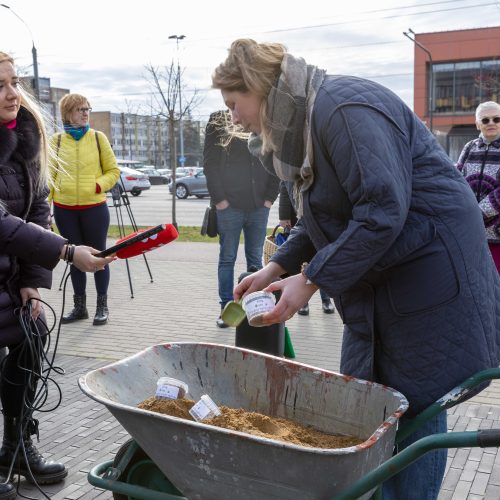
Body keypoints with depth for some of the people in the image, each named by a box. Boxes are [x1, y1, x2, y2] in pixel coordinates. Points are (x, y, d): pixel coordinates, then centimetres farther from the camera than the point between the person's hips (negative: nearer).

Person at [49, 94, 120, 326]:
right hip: (64, 209, 2)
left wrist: (98, 186, -12)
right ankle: (80, 306, 21)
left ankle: (102, 306, 17)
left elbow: (113, 170, 5)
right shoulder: (56, 140, 4)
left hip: (94, 207, -1)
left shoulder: (98, 138, 1)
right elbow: (50, 176, 5)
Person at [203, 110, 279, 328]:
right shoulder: (218, 122, 1)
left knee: (255, 260, 8)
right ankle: (226, 308, 12)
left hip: (259, 206, 3)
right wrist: (219, 198, -9)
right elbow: (210, 163, -3)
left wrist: (270, 196, 2)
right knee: (227, 258, 4)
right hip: (229, 204, -3)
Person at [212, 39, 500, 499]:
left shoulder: (342, 107, -21)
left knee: (414, 409, 1)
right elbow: (320, 218, 16)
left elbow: (382, 212, -28)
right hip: (379, 284, 10)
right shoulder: (303, 120, 11)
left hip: (430, 276, -10)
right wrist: (277, 267, 3)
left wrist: (311, 279, -22)